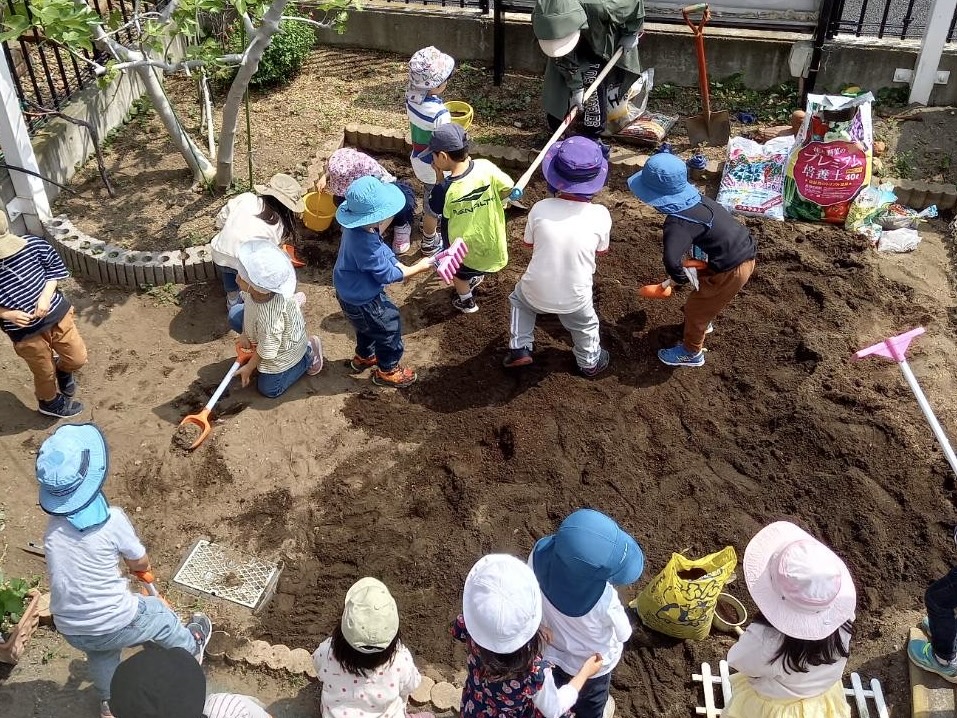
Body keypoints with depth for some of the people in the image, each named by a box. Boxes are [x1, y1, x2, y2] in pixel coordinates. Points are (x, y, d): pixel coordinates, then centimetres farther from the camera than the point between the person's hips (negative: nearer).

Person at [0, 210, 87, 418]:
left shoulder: (31, 244, -17)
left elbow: (55, 267, -1)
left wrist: (46, 295, -14)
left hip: (57, 314, 2)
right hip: (26, 333, -2)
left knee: (78, 358, 15)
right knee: (45, 373, 18)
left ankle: (62, 369, 52)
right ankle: (50, 403, 50)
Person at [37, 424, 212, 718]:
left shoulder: (52, 527, -7)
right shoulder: (112, 519, -22)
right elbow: (141, 563, -6)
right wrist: (142, 567, 17)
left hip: (70, 630, 4)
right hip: (114, 625, -4)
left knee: (99, 652, 37)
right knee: (160, 616, 28)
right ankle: (190, 649, 56)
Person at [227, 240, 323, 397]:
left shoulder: (269, 317, -47)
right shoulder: (257, 288, -28)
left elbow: (266, 352, -29)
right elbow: (247, 303, -1)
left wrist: (248, 368, -12)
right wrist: (244, 333, -6)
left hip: (284, 350, -7)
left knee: (268, 389, 5)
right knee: (234, 314, 7)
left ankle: (307, 355, 11)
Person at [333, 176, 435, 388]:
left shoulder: (360, 229, -14)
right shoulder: (365, 244, -41)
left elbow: (383, 252, 4)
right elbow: (387, 274, -27)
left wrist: (401, 266, -8)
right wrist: (417, 268, -16)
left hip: (353, 292, 9)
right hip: (362, 300, -9)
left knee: (369, 326, 34)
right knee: (389, 327, 14)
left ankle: (364, 357, 58)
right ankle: (387, 371, 36)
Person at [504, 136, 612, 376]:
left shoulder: (540, 208, -19)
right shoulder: (600, 215, -19)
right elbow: (602, 250, 0)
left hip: (536, 293, 0)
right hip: (575, 299, 0)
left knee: (520, 298, 35)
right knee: (585, 326, 32)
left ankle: (520, 348, 34)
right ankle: (590, 362, 52)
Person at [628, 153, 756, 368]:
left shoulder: (678, 222, -31)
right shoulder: (696, 199, -3)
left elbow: (671, 260, -45)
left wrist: (680, 277, -24)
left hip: (731, 270, -8)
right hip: (744, 253, 8)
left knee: (694, 308, 14)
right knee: (704, 293, 34)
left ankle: (691, 353, 36)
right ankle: (704, 321, 62)